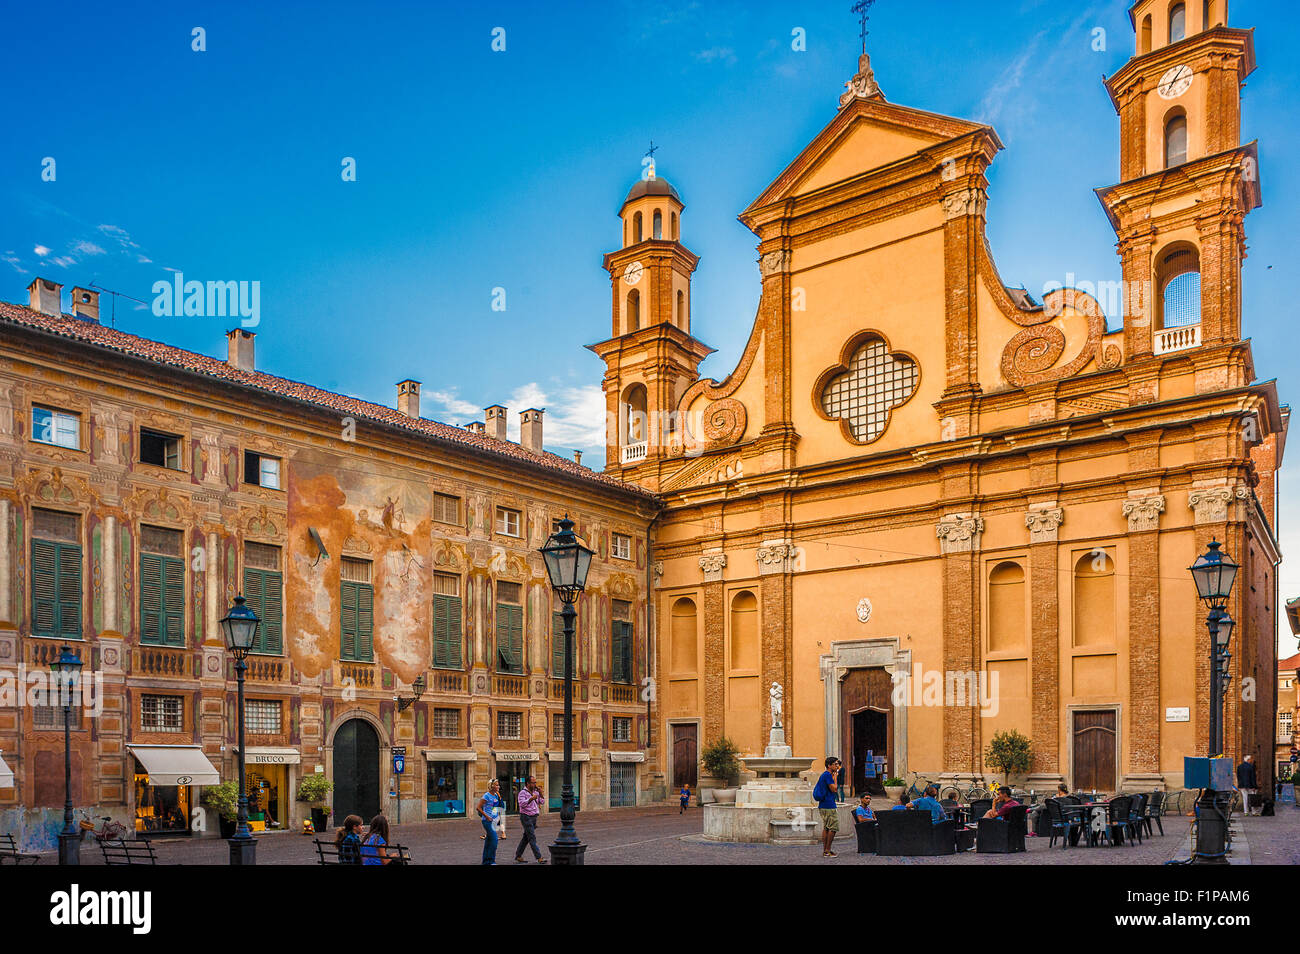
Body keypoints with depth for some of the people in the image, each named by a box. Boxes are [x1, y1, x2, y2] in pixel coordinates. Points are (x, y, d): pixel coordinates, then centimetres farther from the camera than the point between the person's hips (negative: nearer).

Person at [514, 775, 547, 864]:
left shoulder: (535, 791, 11)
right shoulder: (523, 792, -10)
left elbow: (541, 802, 11)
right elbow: (522, 804, -22)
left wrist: (540, 794, -4)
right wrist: (531, 799, -32)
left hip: (533, 817, 8)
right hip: (526, 817, -8)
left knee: (526, 838, 12)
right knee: (532, 838, -10)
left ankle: (518, 856, 21)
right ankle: (539, 858, -13)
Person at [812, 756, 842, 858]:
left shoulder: (824, 775, 17)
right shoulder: (828, 775, -15)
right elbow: (834, 789, -15)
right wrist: (835, 777, -8)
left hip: (823, 805, 10)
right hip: (829, 806, -10)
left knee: (826, 828, 11)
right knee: (833, 828, -5)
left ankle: (825, 851, 13)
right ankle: (827, 851, -2)